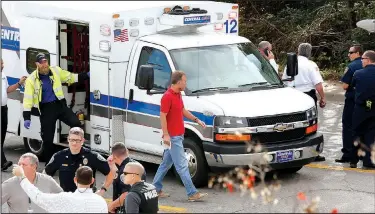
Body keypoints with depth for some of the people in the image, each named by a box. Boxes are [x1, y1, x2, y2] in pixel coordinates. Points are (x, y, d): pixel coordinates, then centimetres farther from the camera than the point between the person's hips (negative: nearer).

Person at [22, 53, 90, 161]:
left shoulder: (56, 71, 2)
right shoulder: (32, 79, -8)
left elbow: (71, 78, 15)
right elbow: (28, 99, -11)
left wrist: (87, 75, 6)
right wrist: (27, 118, -19)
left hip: (60, 105, 3)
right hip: (46, 109, -3)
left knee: (76, 124, -14)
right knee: (47, 138, 1)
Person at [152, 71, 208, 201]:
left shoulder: (178, 95, 12)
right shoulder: (167, 96, -17)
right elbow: (162, 116, -20)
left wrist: (196, 120, 24)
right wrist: (166, 135, -24)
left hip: (178, 135, 10)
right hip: (172, 137, -10)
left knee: (166, 163, 16)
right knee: (182, 165, -9)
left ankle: (156, 188, 25)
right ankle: (192, 193, -9)